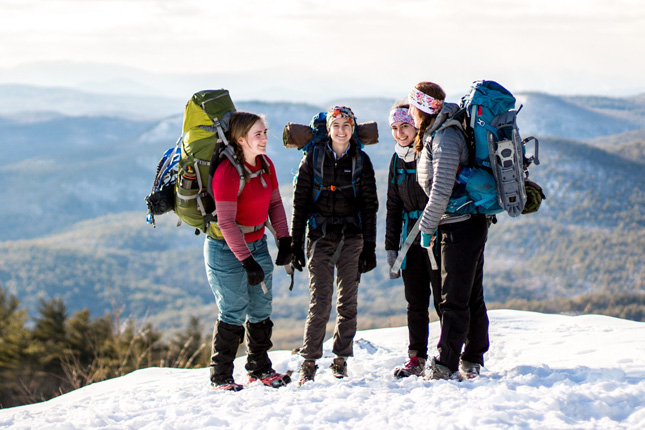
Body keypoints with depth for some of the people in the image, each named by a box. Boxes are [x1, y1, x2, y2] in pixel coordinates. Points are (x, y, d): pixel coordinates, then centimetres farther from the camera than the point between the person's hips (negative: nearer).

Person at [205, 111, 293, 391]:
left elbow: (274, 203, 10)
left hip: (257, 244, 7)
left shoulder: (266, 165, 0)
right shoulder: (227, 172, -23)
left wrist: (284, 240, 0)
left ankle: (260, 369, 25)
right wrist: (247, 261, -26)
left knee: (261, 310, 10)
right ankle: (220, 376, 10)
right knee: (234, 312, -4)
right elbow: (226, 223, -25)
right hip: (226, 250, -7)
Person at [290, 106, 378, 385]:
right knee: (320, 304, -8)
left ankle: (341, 359, 14)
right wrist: (295, 244, 0)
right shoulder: (313, 158, 3)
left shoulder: (361, 161, 6)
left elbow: (370, 206, 7)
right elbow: (300, 203, 4)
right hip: (320, 237, -1)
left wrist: (369, 247, 1)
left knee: (348, 303, 2)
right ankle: (309, 361, 1)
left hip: (352, 238, 1)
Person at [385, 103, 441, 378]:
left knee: (443, 298, -4)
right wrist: (391, 247, 13)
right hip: (411, 239, 6)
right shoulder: (397, 159, 12)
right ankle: (417, 359, 16)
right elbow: (393, 206, 17)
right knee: (415, 302, 8)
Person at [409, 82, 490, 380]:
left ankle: (446, 367, -5)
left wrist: (427, 227, -13)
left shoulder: (445, 139, -19)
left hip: (460, 226, -10)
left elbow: (441, 191, -24)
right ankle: (472, 361, 22)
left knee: (454, 299, -7)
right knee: (472, 297, 14)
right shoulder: (435, 134, 12)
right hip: (472, 222, 10)